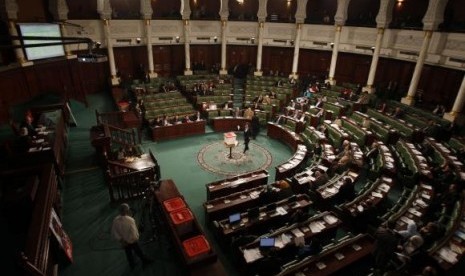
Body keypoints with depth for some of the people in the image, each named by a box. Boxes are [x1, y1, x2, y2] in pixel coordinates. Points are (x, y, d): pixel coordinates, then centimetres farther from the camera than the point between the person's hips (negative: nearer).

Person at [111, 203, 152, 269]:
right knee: (138, 252, 21)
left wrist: (120, 239, -1)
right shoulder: (130, 220, -34)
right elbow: (134, 232, -27)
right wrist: (136, 238, -6)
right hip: (132, 241, -4)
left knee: (128, 253, 27)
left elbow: (114, 232, -10)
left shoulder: (116, 220, -20)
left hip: (124, 242, 4)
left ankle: (132, 265, 47)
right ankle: (145, 261, 43)